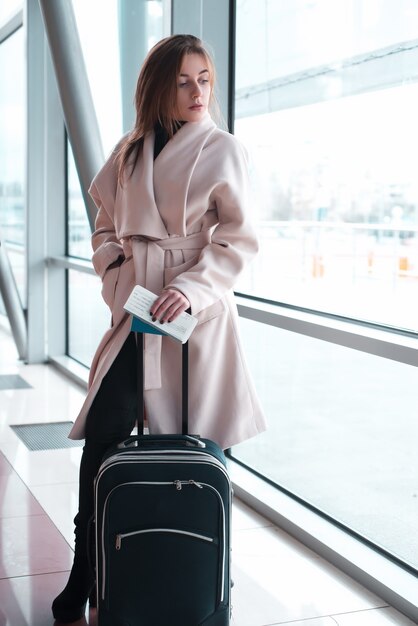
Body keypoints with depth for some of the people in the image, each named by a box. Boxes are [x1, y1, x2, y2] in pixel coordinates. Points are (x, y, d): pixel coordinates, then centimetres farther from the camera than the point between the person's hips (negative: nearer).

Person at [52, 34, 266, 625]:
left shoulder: (222, 150, -1)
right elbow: (107, 225, 19)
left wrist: (190, 287, -18)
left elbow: (238, 238, -5)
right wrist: (113, 272, 1)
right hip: (134, 306, 4)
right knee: (103, 435, -1)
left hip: (195, 310, -3)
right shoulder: (130, 150, 11)